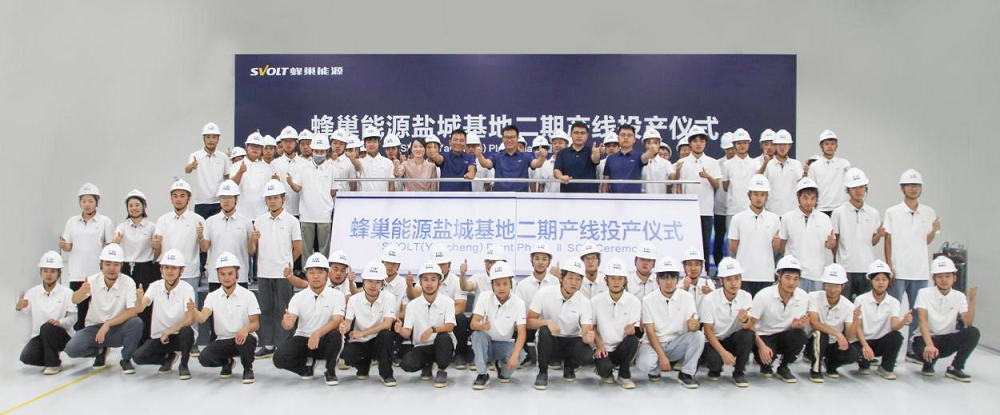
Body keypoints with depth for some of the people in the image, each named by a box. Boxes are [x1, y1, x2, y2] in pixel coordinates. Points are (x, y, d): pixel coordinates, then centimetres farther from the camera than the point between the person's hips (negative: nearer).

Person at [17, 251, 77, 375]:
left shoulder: (67, 293, -10)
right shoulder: (33, 292, -3)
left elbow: (73, 317, -12)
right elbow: (25, 312, -15)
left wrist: (60, 322, -31)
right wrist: (19, 307, -37)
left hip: (62, 335, -2)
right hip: (40, 336, 2)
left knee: (47, 327, -33)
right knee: (26, 357, -22)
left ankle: (54, 363, -15)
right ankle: (51, 357, 11)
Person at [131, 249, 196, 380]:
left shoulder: (187, 288, -14)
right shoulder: (155, 286, -4)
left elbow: (190, 319, -20)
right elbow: (140, 309, -19)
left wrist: (168, 332, -20)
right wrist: (139, 299, -40)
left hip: (180, 335, -3)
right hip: (160, 336, 3)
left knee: (186, 331, -35)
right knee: (138, 357, -17)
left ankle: (183, 365, -9)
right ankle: (169, 357, 13)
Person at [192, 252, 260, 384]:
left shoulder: (248, 295, -8)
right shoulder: (212, 296, 0)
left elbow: (256, 324, -10)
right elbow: (202, 318, -15)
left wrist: (246, 329, -33)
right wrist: (193, 310, -38)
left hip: (243, 338, -3)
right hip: (223, 341, 3)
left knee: (244, 338, -37)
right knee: (204, 358, -24)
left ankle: (248, 369, -5)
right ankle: (227, 362, 13)